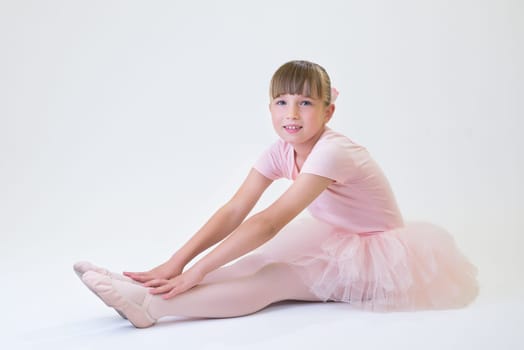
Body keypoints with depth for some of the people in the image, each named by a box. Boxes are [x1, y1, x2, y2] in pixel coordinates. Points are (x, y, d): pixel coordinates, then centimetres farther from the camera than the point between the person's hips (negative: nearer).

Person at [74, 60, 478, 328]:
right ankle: (144, 298, -23)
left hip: (377, 256, -7)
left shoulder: (333, 152, -29)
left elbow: (268, 222, -36)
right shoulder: (281, 152, -4)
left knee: (273, 278, -28)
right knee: (256, 262, -18)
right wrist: (176, 262, -25)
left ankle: (150, 303, -39)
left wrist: (196, 272, -38)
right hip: (337, 245, 7)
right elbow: (233, 212, -12)